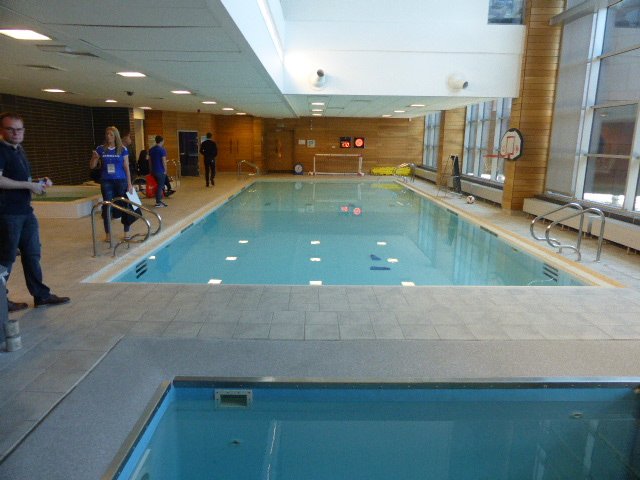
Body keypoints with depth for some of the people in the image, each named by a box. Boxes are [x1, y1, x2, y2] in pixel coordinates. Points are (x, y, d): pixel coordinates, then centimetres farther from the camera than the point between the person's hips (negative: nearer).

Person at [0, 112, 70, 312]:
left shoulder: (19, 150, 16)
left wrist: (40, 183, 9)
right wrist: (30, 185, -19)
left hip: (26, 212, 9)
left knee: (32, 254, 11)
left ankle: (41, 295, 19)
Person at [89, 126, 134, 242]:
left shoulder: (122, 149, 0)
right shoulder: (101, 149, 3)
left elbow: (126, 167, 1)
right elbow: (92, 166, 6)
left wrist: (129, 184, -3)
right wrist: (94, 157, -15)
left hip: (121, 181, -1)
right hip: (106, 182, 1)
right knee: (107, 207, 3)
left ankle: (126, 232, 15)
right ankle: (108, 234, 12)